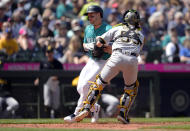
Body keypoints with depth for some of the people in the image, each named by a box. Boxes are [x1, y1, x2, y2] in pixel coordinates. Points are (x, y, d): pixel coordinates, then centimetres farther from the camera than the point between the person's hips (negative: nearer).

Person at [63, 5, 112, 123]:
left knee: (85, 86, -18)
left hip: (103, 62, -8)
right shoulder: (88, 29, 10)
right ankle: (95, 108, 24)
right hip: (91, 61, 8)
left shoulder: (107, 29, -14)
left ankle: (77, 113, -10)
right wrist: (87, 46, -4)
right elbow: (85, 44, 20)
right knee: (80, 88, 4)